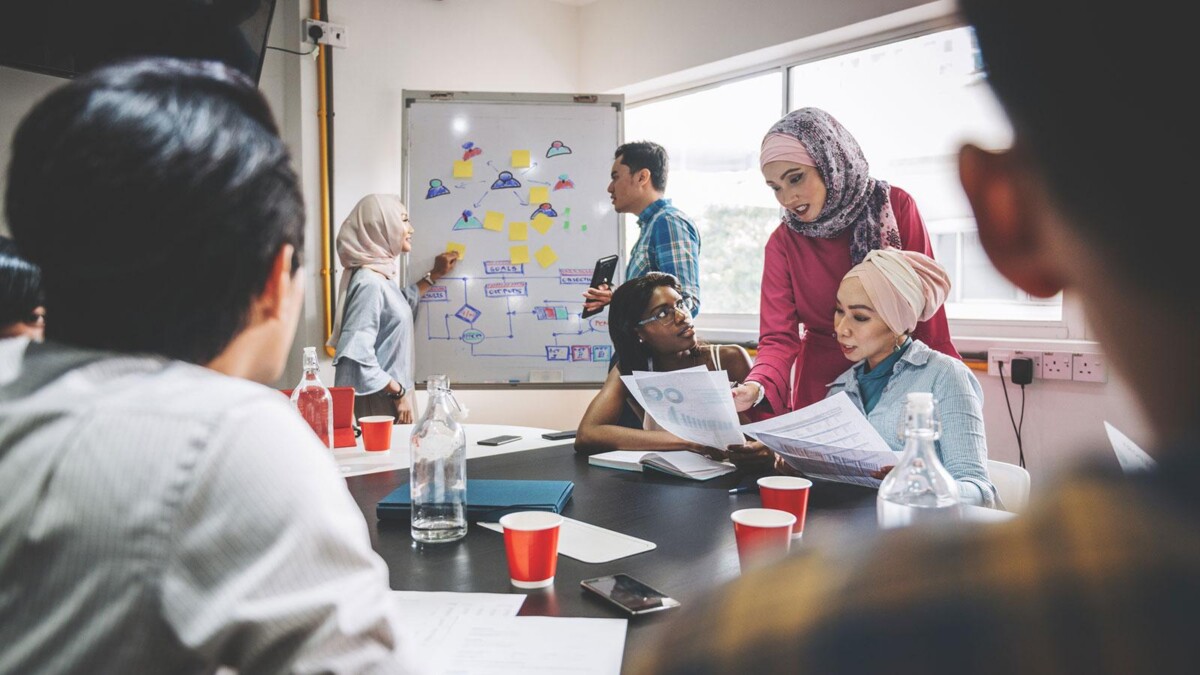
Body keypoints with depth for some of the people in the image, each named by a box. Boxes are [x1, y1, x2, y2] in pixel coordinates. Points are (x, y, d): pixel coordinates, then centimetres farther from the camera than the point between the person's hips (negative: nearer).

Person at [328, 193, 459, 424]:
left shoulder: (381, 277, 9)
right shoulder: (369, 283, -20)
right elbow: (356, 353, -27)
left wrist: (433, 276, 31)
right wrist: (399, 392, -20)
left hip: (389, 397, 9)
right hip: (381, 400, -9)